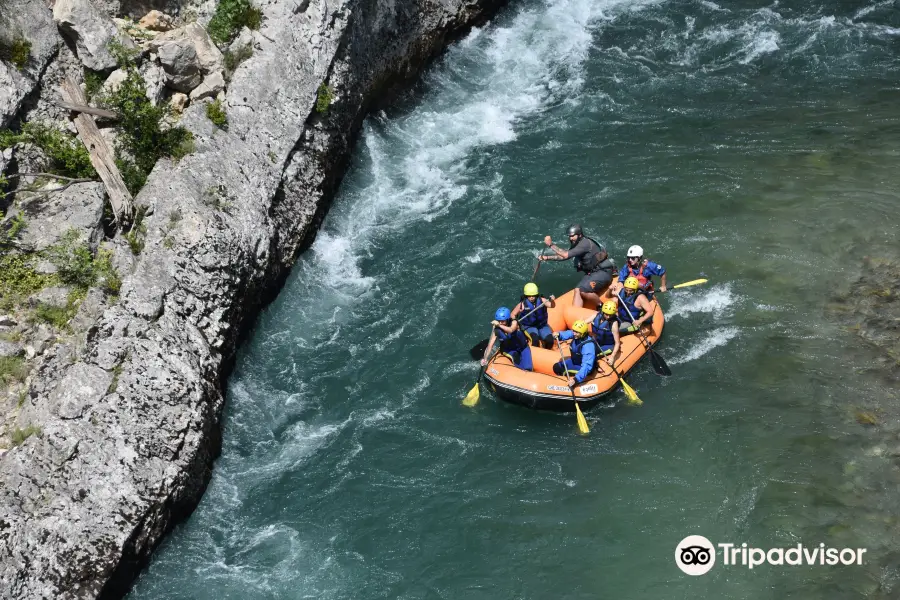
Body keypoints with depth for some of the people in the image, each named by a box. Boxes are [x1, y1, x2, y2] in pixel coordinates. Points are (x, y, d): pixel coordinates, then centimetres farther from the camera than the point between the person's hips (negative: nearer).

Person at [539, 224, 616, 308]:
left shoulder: (585, 243, -22)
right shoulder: (576, 244, 9)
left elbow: (566, 255, -26)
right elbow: (563, 256, 17)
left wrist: (551, 244, -21)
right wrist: (546, 258, 7)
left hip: (603, 272, -10)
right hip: (591, 273, 10)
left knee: (584, 291, -24)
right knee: (578, 290, -8)